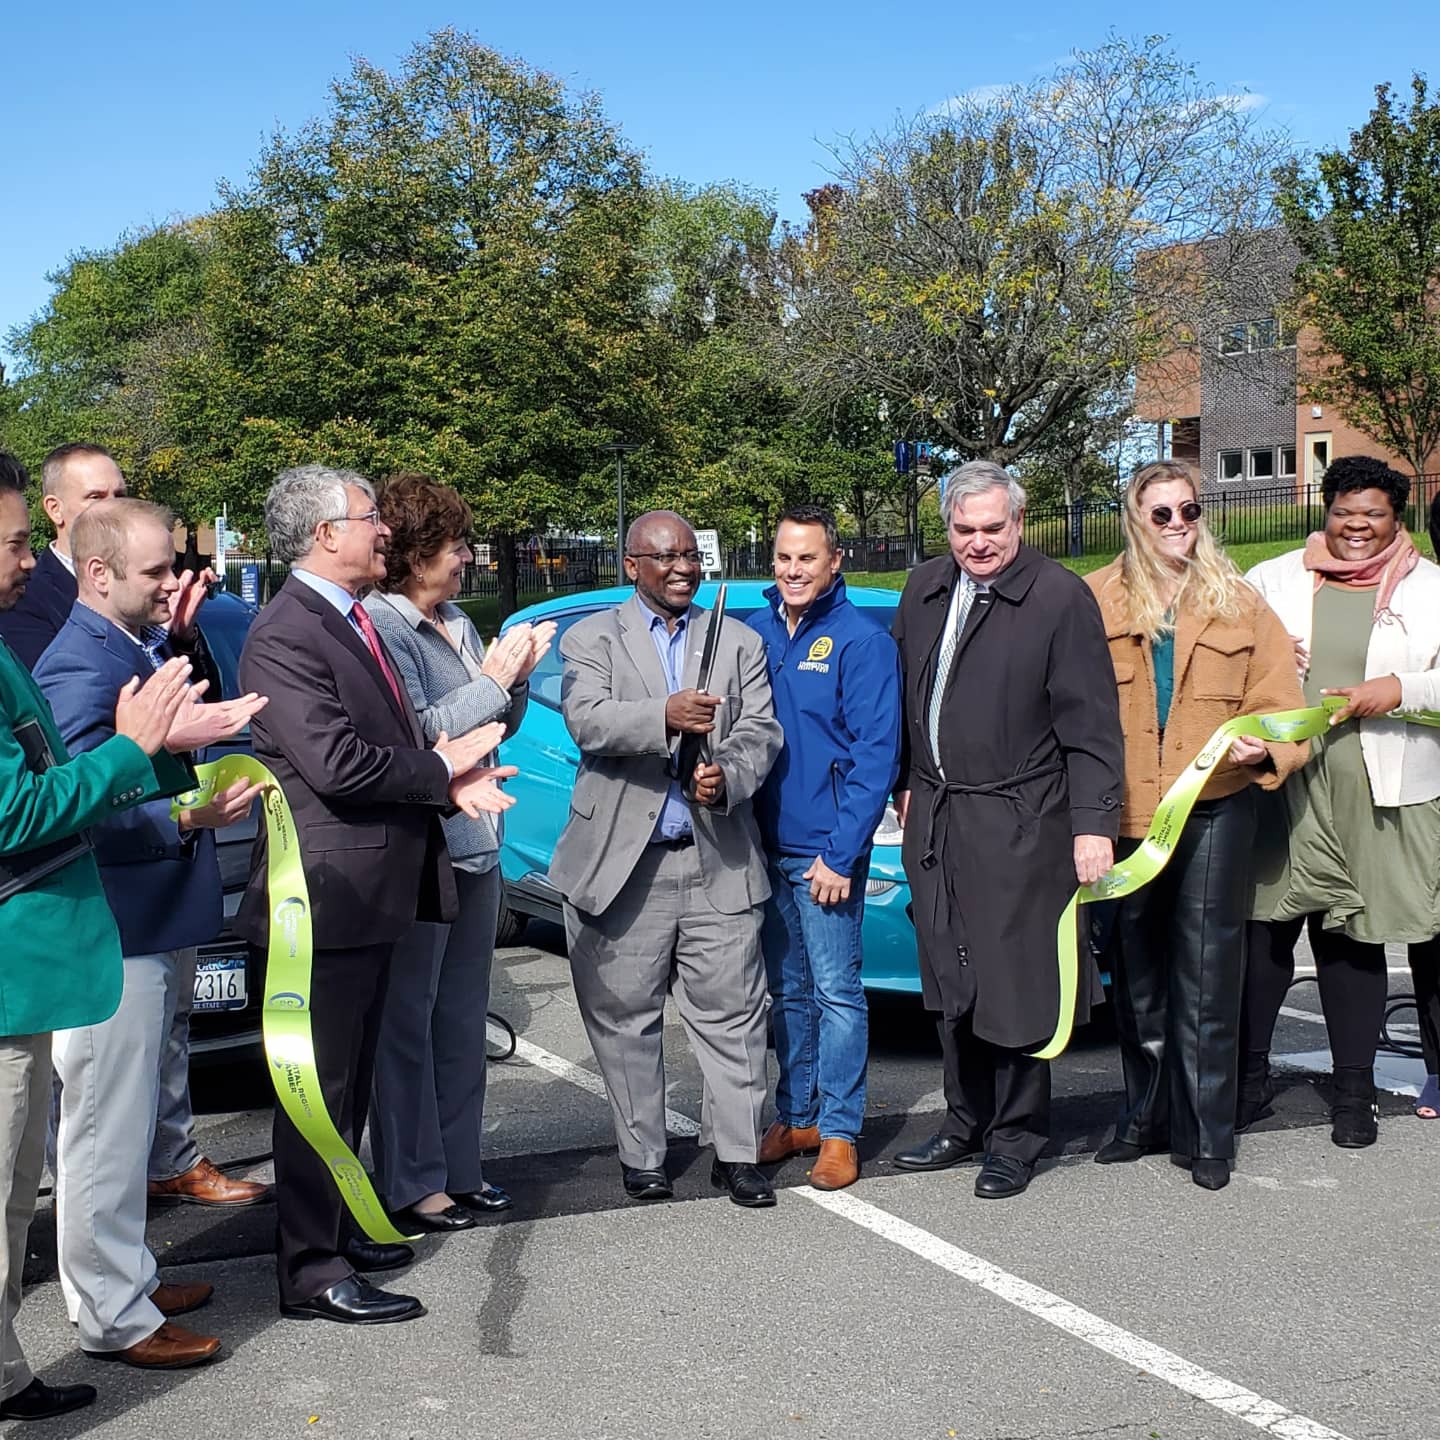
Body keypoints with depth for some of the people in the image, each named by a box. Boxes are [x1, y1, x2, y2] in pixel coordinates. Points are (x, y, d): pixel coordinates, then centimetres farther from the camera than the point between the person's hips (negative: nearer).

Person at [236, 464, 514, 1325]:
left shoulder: (352, 622, 14)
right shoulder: (288, 635, -18)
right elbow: (336, 764, -26)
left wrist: (451, 772, -3)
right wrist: (444, 770, -13)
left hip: (372, 893, 10)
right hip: (329, 897, -10)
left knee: (350, 1079, 20)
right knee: (321, 1086, -1)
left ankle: (337, 1226, 34)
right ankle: (314, 1274, 8)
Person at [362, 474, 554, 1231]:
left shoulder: (457, 624, 13)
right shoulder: (381, 626, -12)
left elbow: (498, 729, 18)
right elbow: (413, 735, -20)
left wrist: (516, 676, 1)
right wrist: (491, 681, -15)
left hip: (475, 842, 9)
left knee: (463, 1014, 15)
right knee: (409, 1019, 0)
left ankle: (457, 1165, 26)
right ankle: (409, 1184, 8)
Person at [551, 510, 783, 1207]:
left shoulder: (739, 641, 14)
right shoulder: (590, 639, 6)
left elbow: (762, 730, 5)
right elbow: (587, 721, -11)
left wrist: (728, 773, -17)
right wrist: (665, 717, -29)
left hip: (718, 862, 2)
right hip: (624, 862, -1)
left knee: (732, 1013, 2)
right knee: (625, 1017, 5)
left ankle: (735, 1153, 13)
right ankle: (641, 1156, 17)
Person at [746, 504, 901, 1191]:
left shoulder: (862, 641, -8)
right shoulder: (752, 632, 8)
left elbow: (875, 754, -11)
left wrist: (840, 852, -16)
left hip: (824, 849, -5)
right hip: (765, 844, 5)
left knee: (835, 988, -1)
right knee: (787, 990, 14)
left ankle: (839, 1130, 8)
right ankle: (795, 1115, 25)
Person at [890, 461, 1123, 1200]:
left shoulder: (1060, 598, -10)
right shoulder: (924, 590, 9)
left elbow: (1091, 724, -11)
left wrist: (1093, 824, -16)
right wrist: (907, 784, 17)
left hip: (1017, 826, -6)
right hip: (935, 818, 6)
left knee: (1016, 986, 1)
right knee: (949, 985, 15)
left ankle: (1015, 1140, 16)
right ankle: (966, 1123, 30)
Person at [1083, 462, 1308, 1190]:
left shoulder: (1238, 601, 4)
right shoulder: (1098, 599, 2)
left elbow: (1276, 702, 4)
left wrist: (1264, 747, -17)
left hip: (1213, 810, -1)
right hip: (1125, 815, 1)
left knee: (1205, 978, 0)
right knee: (1136, 976, 13)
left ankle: (1206, 1135, 11)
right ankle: (1145, 1116, 28)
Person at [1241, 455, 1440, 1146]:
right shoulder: (1274, 579, 11)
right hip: (1288, 781, 1)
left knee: (1355, 933, 6)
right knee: (1265, 927, 1)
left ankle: (1353, 1089, 18)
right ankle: (1249, 1073, 15)